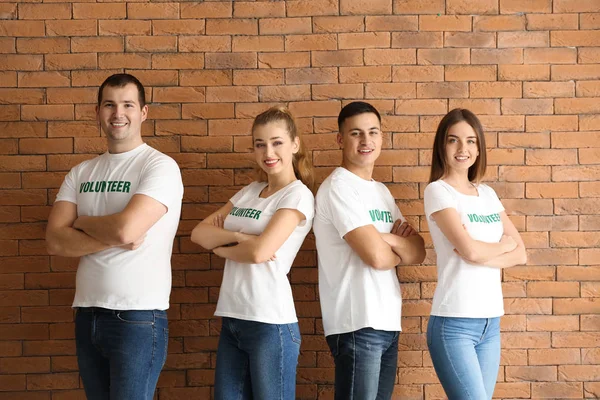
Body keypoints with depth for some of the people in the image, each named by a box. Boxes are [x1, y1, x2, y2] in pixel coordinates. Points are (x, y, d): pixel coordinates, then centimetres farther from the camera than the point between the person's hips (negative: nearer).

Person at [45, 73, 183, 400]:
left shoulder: (160, 166, -8)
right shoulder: (81, 173, 10)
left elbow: (126, 228, -22)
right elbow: (55, 242, -1)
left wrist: (83, 221, -2)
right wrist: (114, 237, -14)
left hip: (138, 318, -6)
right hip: (87, 315, 6)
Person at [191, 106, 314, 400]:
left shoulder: (298, 195, -6)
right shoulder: (249, 192, 14)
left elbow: (259, 252, -18)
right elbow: (199, 233, 7)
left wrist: (220, 246, 0)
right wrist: (237, 236, -10)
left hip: (270, 323, -7)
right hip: (232, 319, 7)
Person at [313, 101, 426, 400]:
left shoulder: (381, 191, 16)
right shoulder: (339, 187, -10)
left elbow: (418, 252, 10)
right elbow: (376, 256, -19)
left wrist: (388, 240, -11)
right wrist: (401, 251, 3)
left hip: (388, 322, 8)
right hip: (358, 325, -8)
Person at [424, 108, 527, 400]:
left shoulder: (488, 194, 13)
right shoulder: (437, 191, -6)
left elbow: (520, 254, 5)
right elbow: (470, 249, -18)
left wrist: (481, 255, -11)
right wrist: (503, 245, 2)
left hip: (491, 322, 6)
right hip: (453, 324, -6)